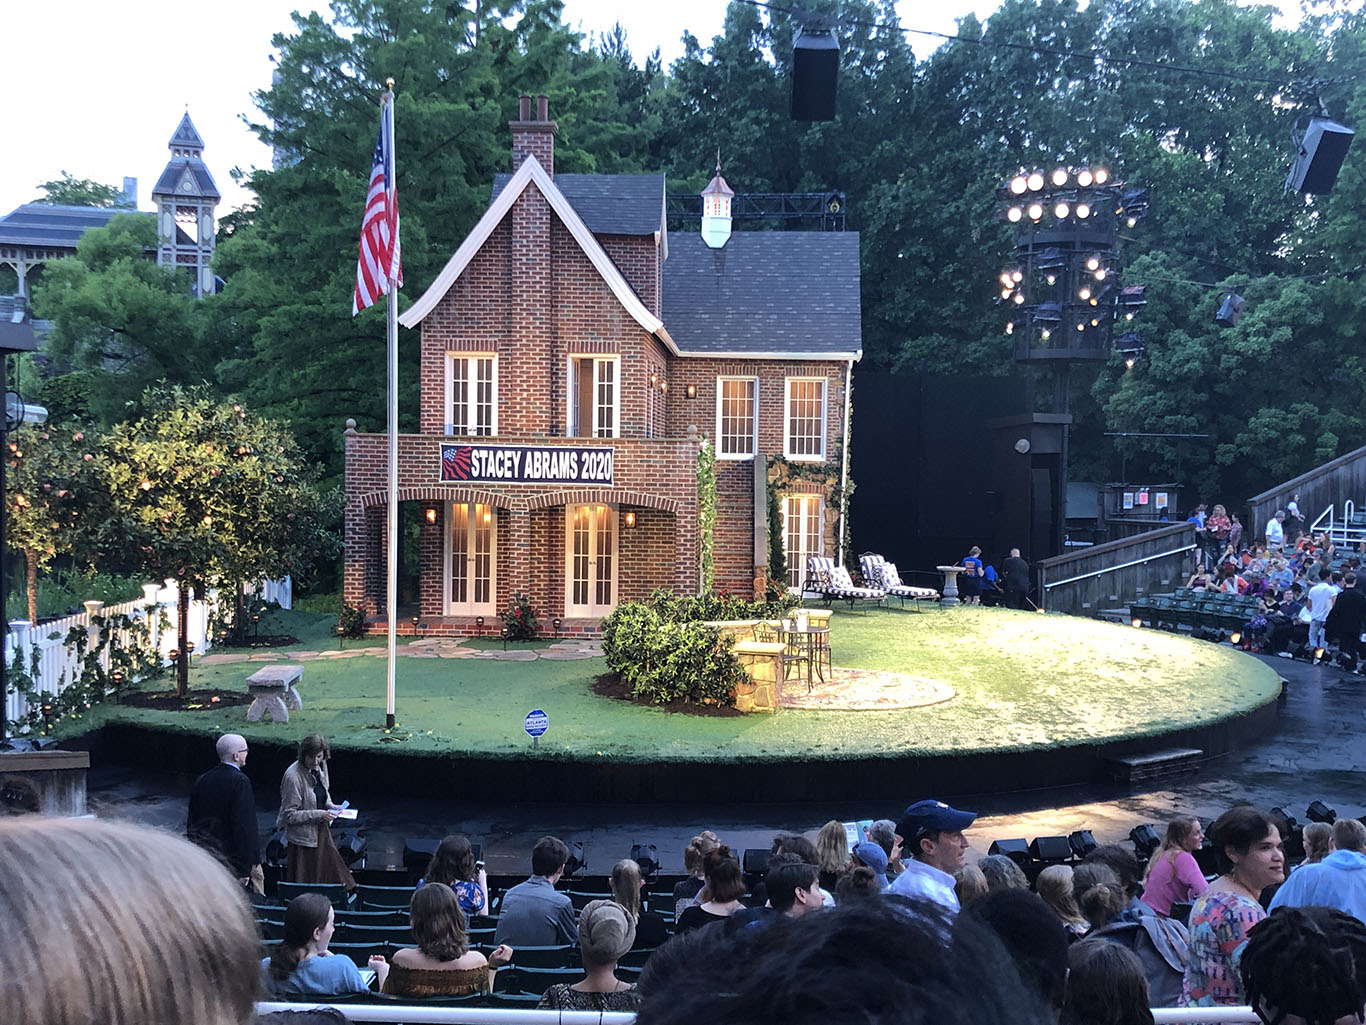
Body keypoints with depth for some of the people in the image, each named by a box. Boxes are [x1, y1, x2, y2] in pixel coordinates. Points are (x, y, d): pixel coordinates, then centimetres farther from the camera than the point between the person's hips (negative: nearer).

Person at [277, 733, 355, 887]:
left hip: (322, 831, 7)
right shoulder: (293, 777, -24)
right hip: (303, 838, -7)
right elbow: (289, 815, -20)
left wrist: (329, 805, -1)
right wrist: (318, 815, -24)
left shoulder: (321, 766, -1)